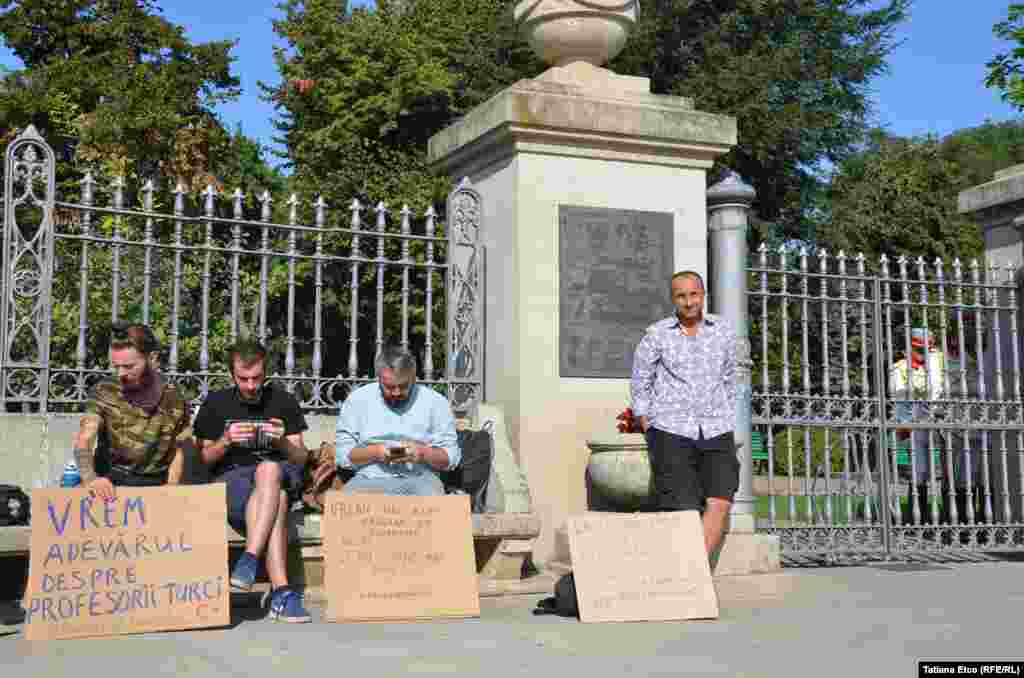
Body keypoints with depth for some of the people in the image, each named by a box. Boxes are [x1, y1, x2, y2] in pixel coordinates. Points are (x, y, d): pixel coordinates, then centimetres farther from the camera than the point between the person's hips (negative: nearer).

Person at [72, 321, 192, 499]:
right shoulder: (104, 392, -4)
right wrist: (90, 478, -32)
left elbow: (179, 453, 6)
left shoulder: (175, 401, -1)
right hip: (110, 482, 0)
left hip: (154, 486, 0)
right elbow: (83, 441, -14)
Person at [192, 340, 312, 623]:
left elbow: (301, 459, 10)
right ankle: (281, 590, -45)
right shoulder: (215, 404, 10)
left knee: (269, 468, -39)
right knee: (276, 500, -36)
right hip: (230, 479, -1)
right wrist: (225, 441, -10)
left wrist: (283, 442, -12)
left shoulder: (284, 402, 12)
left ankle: (250, 559, -45)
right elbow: (202, 460, 10)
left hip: (281, 476, 1)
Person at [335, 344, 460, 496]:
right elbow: (342, 454, 6)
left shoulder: (436, 402, 8)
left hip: (420, 479, -1)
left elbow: (451, 457, 7)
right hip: (370, 478, 1)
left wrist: (423, 453, -13)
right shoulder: (357, 400, 8)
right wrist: (374, 452, -12)